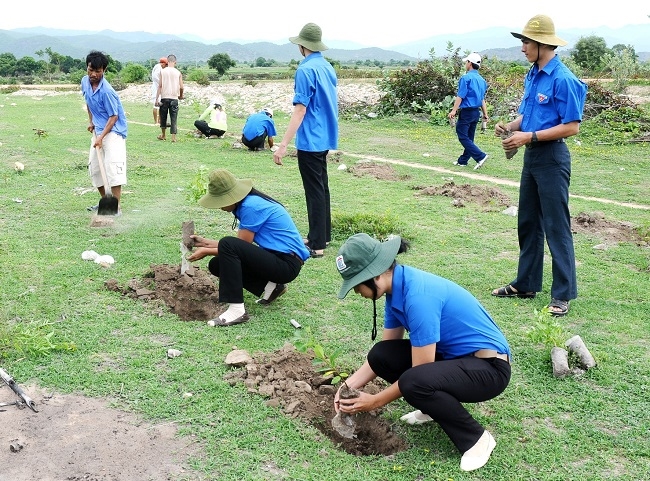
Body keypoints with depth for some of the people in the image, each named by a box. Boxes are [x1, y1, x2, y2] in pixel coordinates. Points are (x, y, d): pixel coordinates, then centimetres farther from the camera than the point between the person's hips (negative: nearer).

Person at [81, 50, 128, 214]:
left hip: (113, 131, -9)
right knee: (94, 167, 11)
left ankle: (117, 206, -17)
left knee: (113, 166, -18)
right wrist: (91, 121, 17)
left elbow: (114, 116, -19)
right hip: (98, 130, 9)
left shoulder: (106, 91, -23)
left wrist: (101, 137, -23)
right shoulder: (85, 81, 1)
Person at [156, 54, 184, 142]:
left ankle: (163, 135, 25)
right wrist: (181, 96, 17)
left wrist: (157, 98, -1)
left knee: (163, 116, 15)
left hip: (164, 97, 0)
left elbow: (160, 86, -4)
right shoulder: (178, 73, 1)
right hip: (174, 98, 0)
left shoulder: (163, 71, 0)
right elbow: (181, 87, -2)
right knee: (174, 118, 2)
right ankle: (173, 137, -4)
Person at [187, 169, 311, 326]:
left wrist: (207, 251, -4)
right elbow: (240, 246, 12)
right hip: (276, 258, 10)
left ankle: (237, 310, -25)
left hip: (287, 263, -10)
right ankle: (270, 286, 8)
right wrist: (206, 242, 9)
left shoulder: (251, 207, -19)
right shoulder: (247, 203, 9)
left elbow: (238, 247, -13)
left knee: (228, 246, -25)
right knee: (217, 264, 8)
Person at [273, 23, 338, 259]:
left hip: (310, 140, -8)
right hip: (325, 138, 8)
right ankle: (323, 235, 27)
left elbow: (300, 110, -22)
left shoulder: (306, 70, -16)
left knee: (315, 191, -4)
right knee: (322, 187, 16)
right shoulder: (328, 67, 10)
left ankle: (317, 244, 1)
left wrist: (283, 144, -24)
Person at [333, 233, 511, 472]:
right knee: (380, 355, -5)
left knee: (414, 382, -33)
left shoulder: (418, 295, -28)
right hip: (453, 356, 9)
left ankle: (476, 438, -9)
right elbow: (384, 353, 9)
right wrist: (350, 385, 0)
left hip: (489, 366, -9)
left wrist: (376, 401, -11)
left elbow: (417, 374, -22)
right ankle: (439, 406, 15)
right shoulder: (397, 287, -1)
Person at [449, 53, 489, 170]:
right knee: (469, 137, 13)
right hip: (476, 112, 8)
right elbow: (482, 99, 16)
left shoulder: (466, 78, -12)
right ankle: (463, 160, 21)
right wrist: (485, 114, 18)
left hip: (466, 111, -8)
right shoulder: (482, 80, 12)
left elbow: (460, 96, -17)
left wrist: (454, 111, -17)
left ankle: (480, 156, -16)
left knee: (463, 137, -5)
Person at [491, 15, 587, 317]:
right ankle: (526, 284, 27)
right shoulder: (532, 76, 9)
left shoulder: (562, 79, -17)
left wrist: (529, 136, -20)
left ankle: (563, 294, 6)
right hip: (531, 156, 9)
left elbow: (572, 127, -18)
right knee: (527, 223, 15)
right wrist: (510, 126, -2)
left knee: (556, 226, -3)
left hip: (552, 158, -9)